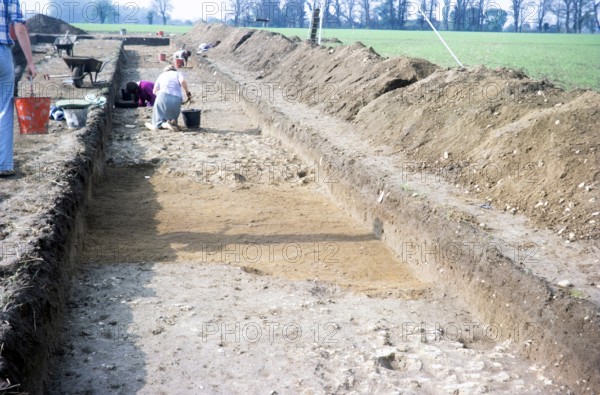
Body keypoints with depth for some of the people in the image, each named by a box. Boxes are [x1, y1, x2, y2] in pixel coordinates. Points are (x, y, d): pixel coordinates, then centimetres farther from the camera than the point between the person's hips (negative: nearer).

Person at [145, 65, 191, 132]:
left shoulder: (162, 75, 28)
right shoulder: (178, 74, 23)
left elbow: (155, 91, 18)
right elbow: (182, 81, -3)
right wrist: (187, 92, 5)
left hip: (163, 96, 0)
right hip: (177, 99, 0)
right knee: (173, 116, 18)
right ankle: (173, 122, -17)